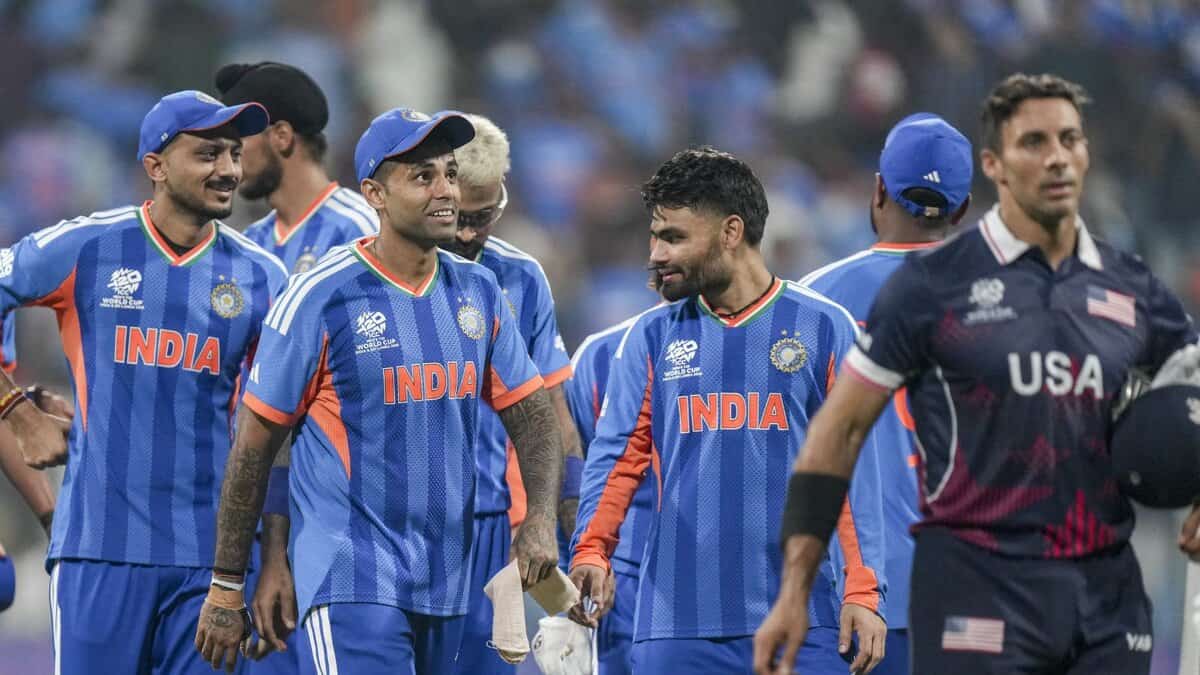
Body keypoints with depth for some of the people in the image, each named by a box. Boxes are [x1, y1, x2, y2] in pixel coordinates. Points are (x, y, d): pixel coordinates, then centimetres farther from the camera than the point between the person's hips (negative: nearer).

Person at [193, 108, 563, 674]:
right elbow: (253, 447, -5)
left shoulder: (478, 292, 8)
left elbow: (531, 415, 14)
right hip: (350, 580, -6)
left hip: (445, 582, 6)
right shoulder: (321, 298, -9)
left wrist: (540, 520, -5)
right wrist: (226, 586, -4)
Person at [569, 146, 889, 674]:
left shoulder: (822, 328, 4)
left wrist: (863, 590, -8)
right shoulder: (651, 337, 11)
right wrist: (591, 551, -17)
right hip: (676, 627, 2)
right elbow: (617, 455, 2)